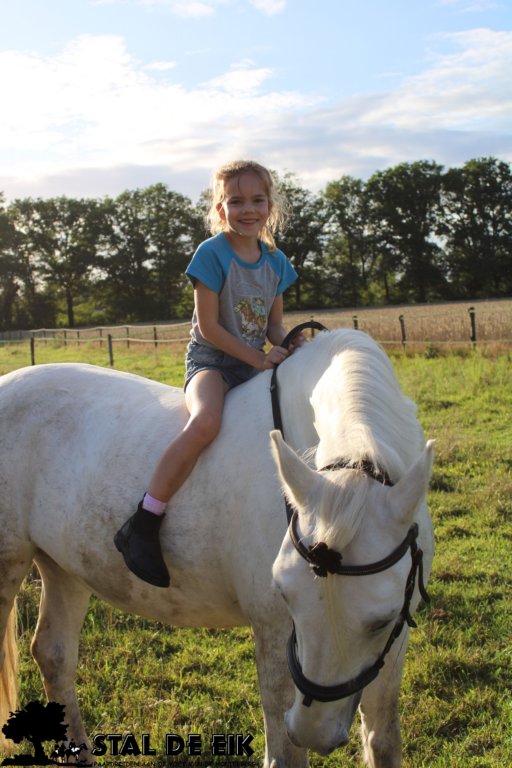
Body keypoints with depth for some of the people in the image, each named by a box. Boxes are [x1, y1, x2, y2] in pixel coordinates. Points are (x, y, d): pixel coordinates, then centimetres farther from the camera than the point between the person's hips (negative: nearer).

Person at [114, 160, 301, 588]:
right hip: (210, 360, -7)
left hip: (257, 364, 7)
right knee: (206, 421, -36)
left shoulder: (276, 260, 9)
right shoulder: (212, 253, -9)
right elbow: (209, 326, -12)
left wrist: (289, 344, -7)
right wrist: (258, 358, -16)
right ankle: (142, 525, -31)